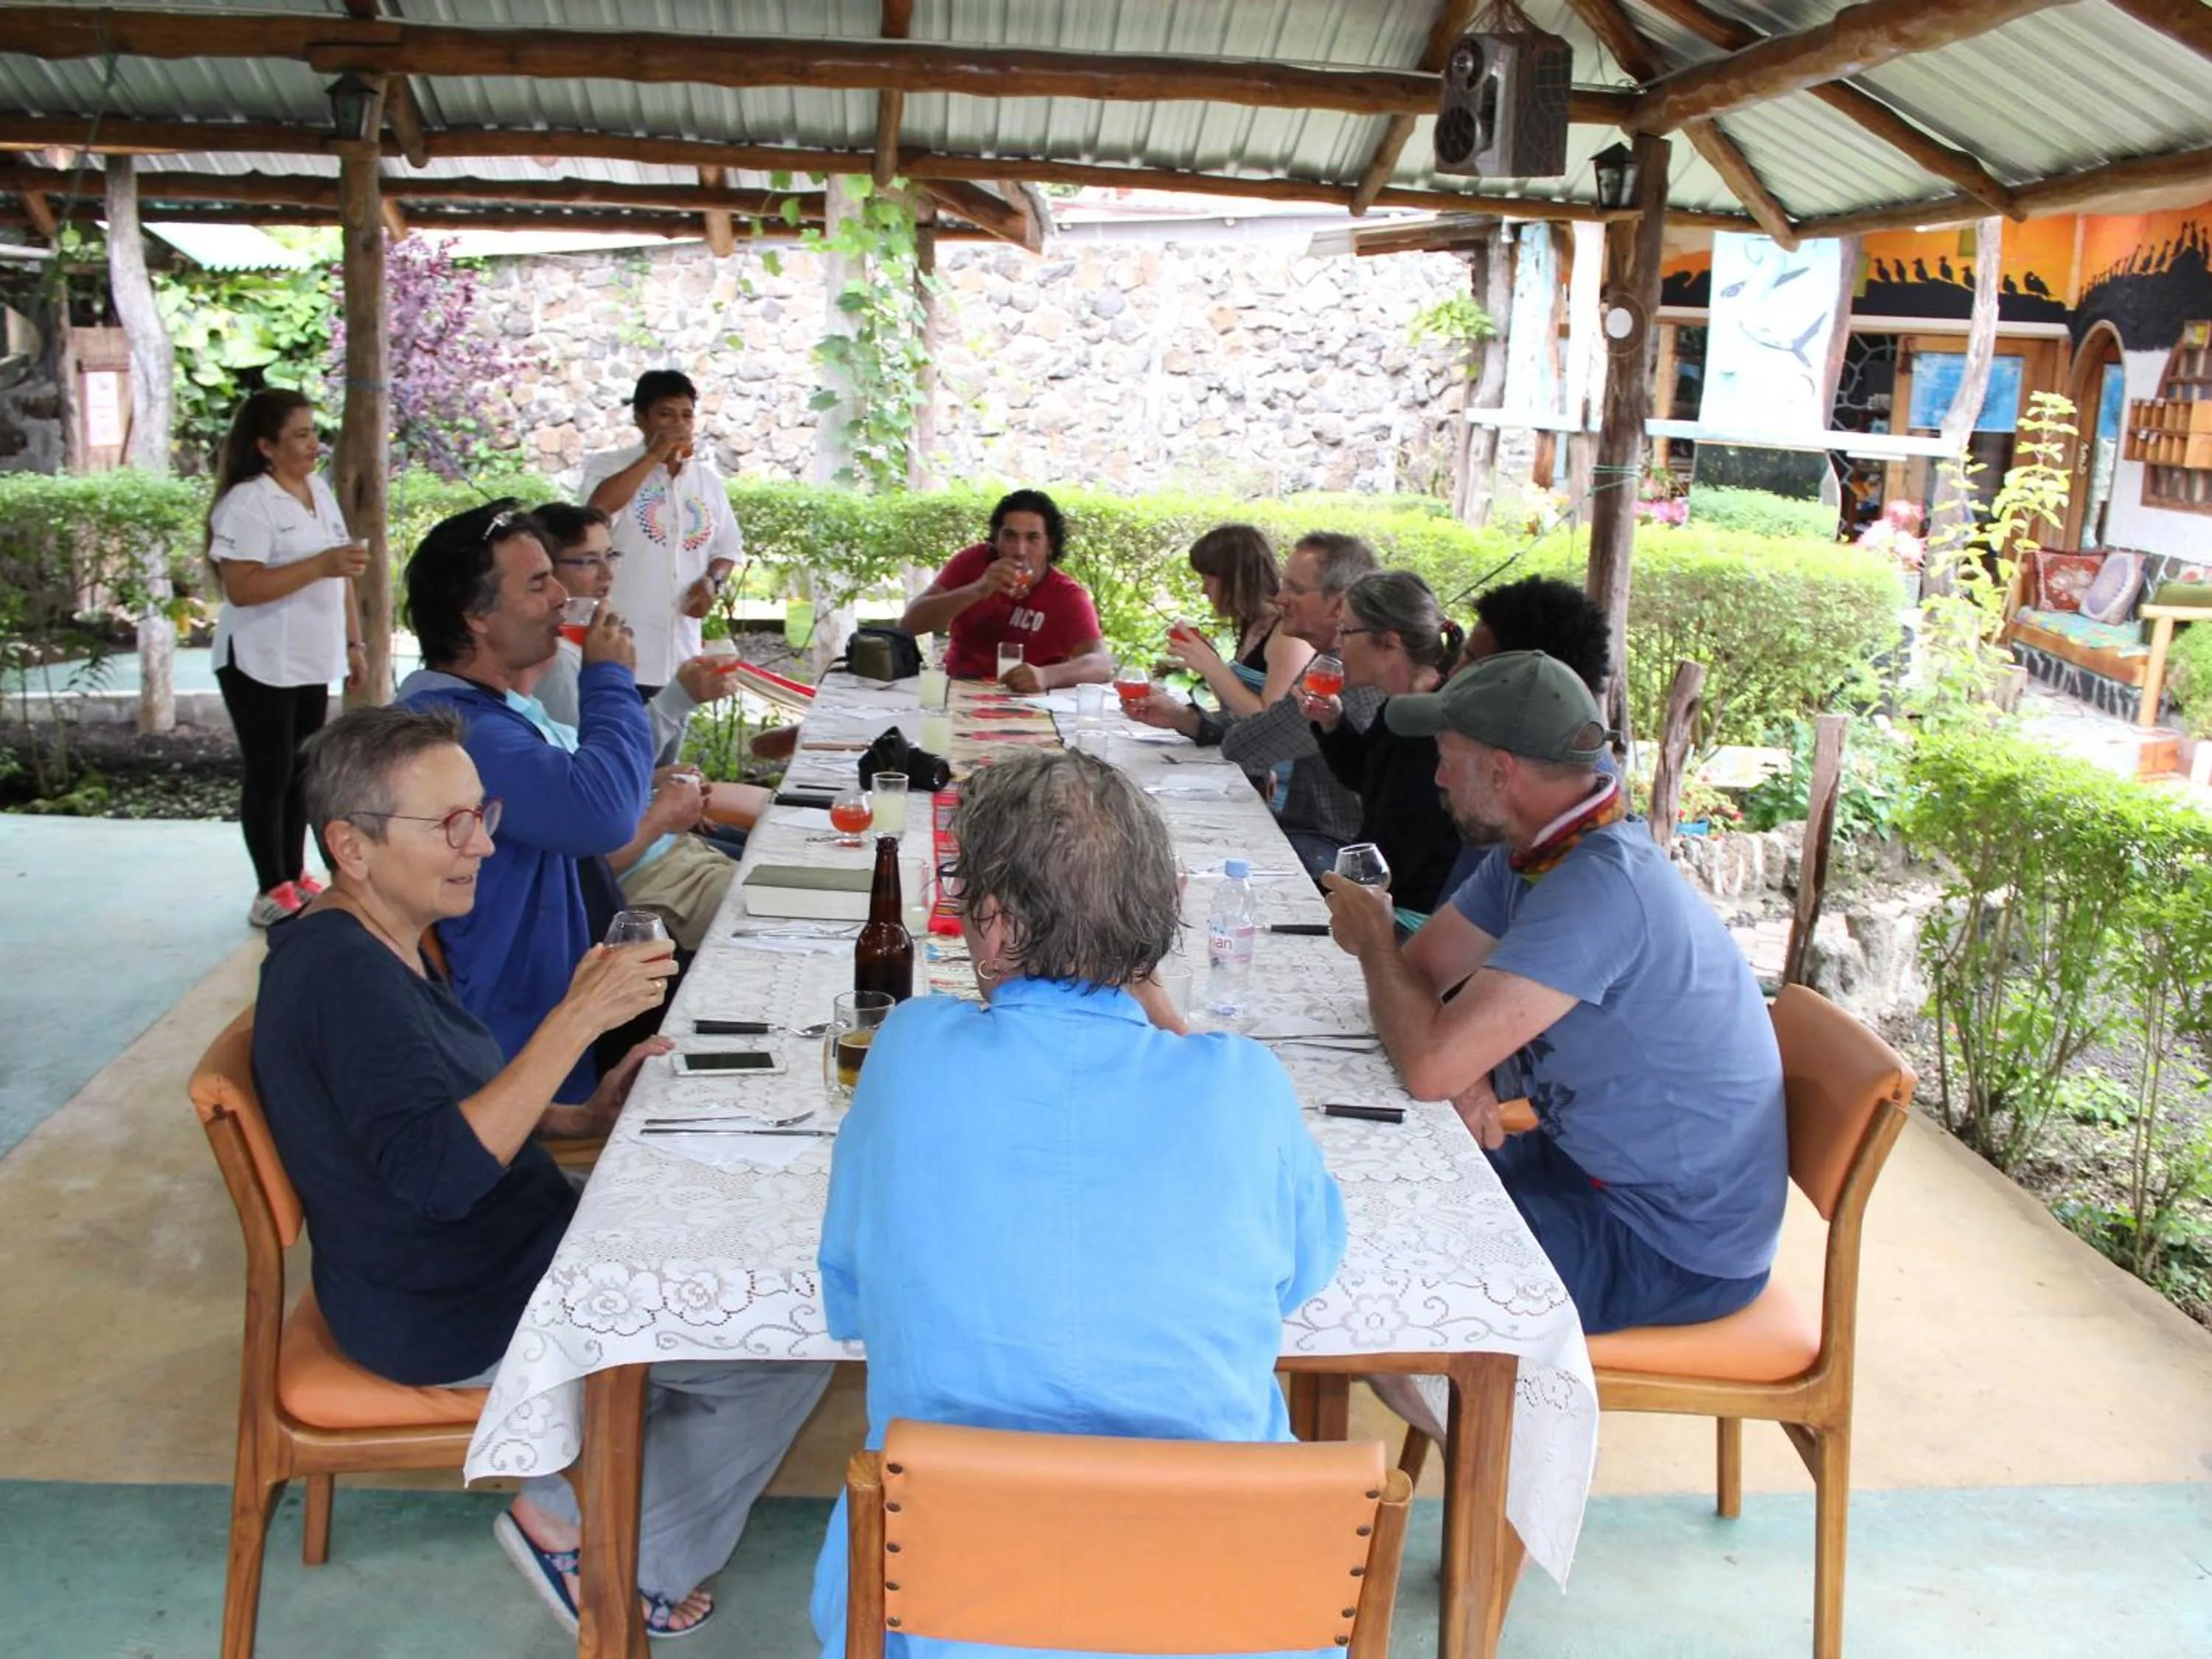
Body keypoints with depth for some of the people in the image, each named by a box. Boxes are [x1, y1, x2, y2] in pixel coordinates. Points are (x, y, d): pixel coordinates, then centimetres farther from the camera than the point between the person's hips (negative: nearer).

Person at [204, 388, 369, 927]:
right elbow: (241, 587, -25)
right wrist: (321, 565, -29)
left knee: (302, 771, 13)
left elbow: (341, 574, 17)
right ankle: (272, 891, 8)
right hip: (261, 664, -7)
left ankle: (295, 876, 24)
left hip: (312, 661, 7)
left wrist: (353, 642, 15)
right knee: (270, 772, 0)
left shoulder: (320, 492, 9)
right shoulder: (247, 502, -15)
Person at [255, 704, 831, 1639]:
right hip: (458, 1323, -10)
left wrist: (590, 1115, 2)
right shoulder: (345, 973, -24)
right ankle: (584, 1536, 8)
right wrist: (576, 1021, -35)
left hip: (461, 1269, 10)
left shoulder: (367, 947, 8)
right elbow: (436, 1171, -34)